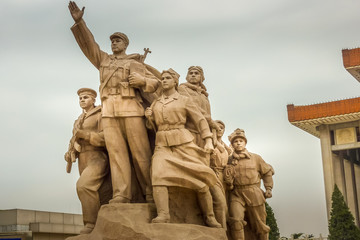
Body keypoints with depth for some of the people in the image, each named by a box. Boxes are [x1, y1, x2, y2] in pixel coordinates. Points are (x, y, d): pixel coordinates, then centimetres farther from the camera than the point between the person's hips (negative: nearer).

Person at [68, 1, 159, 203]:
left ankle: (151, 192, -3)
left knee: (140, 152, -6)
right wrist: (79, 22, 6)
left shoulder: (135, 64, 17)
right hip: (109, 112, 3)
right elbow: (88, 44, 17)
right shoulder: (103, 60, 25)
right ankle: (121, 194, -13)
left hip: (131, 109, -3)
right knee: (116, 152, -7)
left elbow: (155, 83, 12)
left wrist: (142, 80, -9)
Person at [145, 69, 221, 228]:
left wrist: (208, 141, -7)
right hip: (162, 144, 2)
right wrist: (149, 117, 4)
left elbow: (200, 120, 5)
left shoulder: (184, 100, 9)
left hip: (183, 143, -2)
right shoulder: (155, 103, 20)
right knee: (158, 174, -27)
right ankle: (162, 215, -38)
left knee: (200, 179, -9)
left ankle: (209, 217, 6)